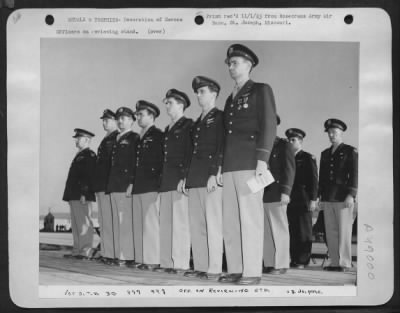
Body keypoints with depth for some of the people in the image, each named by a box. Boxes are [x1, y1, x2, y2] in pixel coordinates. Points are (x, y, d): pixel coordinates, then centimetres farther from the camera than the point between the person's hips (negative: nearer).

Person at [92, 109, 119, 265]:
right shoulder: (105, 140, 23)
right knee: (104, 221, 9)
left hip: (111, 185, -9)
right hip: (101, 186, 9)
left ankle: (112, 254, -7)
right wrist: (95, 185, 17)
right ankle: (106, 253, 13)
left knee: (109, 221, -10)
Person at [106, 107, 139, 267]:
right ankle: (119, 256, 12)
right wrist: (110, 185, 14)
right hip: (114, 186, 8)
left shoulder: (134, 138, -3)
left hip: (125, 186, -8)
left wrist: (131, 183, -19)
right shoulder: (117, 139, 21)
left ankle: (128, 257, -6)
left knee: (126, 221, -9)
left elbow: (135, 163, -12)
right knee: (117, 222, 8)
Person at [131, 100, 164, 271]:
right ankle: (142, 258, 11)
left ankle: (152, 260, -6)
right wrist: (132, 183, 16)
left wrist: (156, 180, -14)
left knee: (150, 223, -9)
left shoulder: (158, 135, -2)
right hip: (138, 187, 8)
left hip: (151, 186, -8)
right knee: (138, 224, 7)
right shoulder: (139, 138, 22)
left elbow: (161, 161, -9)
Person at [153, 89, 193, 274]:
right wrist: (162, 180, 14)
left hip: (179, 180, -8)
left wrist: (184, 178, -18)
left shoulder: (188, 125, -1)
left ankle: (181, 263, -5)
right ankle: (167, 262, 9)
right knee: (165, 222, 5)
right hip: (166, 182, 8)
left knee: (180, 222, -8)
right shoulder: (167, 129, 23)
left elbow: (190, 153, -10)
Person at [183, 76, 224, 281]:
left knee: (213, 223, -7)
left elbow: (221, 148, -9)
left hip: (211, 178, -8)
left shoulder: (220, 117, 1)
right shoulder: (197, 122, 24)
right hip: (195, 179, 8)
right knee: (196, 225, 6)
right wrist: (186, 177, 15)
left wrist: (214, 174, -18)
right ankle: (200, 267, 11)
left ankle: (214, 269, -4)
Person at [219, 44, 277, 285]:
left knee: (250, 217, -7)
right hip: (230, 166, 7)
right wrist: (221, 166, 16)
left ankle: (252, 272, -4)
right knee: (230, 220, 3)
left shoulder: (261, 90, 6)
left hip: (249, 163, -7)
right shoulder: (230, 99, 25)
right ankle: (235, 270, 8)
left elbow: (269, 126, -4)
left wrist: (262, 160, -14)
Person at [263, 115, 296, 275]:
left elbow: (289, 170, -5)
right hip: (261, 195, 5)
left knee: (279, 230, -3)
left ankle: (281, 265, 1)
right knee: (266, 231, 3)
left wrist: (285, 192, -15)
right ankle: (269, 264, 7)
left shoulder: (284, 145, 4)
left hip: (276, 194, -5)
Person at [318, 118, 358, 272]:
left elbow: (354, 174, -5)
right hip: (327, 199, 5)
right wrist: (320, 197, 14)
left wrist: (351, 195, -13)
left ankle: (344, 263, 2)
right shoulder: (325, 154, 19)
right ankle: (334, 262, 9)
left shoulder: (351, 151, 3)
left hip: (343, 198, -5)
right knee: (331, 232, 4)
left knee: (344, 231, -4)